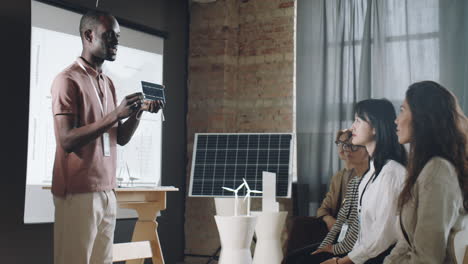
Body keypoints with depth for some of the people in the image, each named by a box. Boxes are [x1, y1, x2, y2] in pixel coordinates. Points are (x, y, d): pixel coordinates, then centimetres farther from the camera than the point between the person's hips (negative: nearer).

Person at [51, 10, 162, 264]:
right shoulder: (68, 80, -8)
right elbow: (67, 140, -16)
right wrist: (116, 114, -21)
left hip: (106, 191, 7)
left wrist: (138, 111, 0)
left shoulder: (108, 83, 16)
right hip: (78, 192, -7)